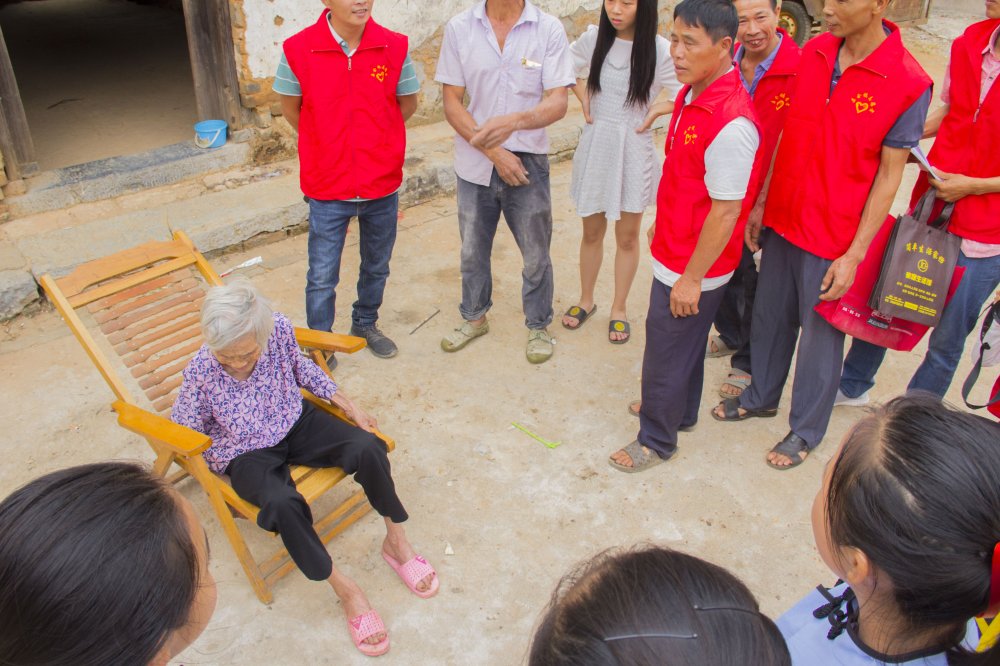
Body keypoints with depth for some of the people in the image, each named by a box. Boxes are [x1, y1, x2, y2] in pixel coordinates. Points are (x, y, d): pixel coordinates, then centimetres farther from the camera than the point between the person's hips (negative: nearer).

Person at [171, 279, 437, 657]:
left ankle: (396, 541, 0)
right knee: (281, 502, -35)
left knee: (366, 446, -23)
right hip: (248, 454, -3)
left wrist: (346, 403, 4)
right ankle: (343, 589, -14)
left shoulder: (279, 330, -17)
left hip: (297, 424, 3)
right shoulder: (200, 373, -22)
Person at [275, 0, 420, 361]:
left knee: (376, 267, 19)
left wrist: (372, 139, 7)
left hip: (382, 186, 2)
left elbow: (407, 104, 7)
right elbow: (290, 108, 4)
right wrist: (330, 145, 10)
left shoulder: (395, 47, -8)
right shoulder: (298, 49, -11)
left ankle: (365, 324, 44)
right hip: (327, 189, -2)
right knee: (322, 277, 6)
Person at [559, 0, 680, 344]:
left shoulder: (659, 50, -13)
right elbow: (565, 66, 15)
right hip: (594, 146, 3)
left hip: (633, 151, -2)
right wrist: (583, 96, 3)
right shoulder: (593, 38, -4)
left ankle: (619, 309, 26)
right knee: (591, 231, 15)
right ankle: (586, 300, 33)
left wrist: (656, 110, -16)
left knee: (627, 236, 10)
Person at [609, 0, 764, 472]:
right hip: (674, 252, 9)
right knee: (683, 342, 25)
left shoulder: (730, 123, -29)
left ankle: (657, 439, 27)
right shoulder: (692, 93, 1)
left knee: (667, 351, 7)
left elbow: (725, 211, -25)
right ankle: (678, 410, 47)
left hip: (693, 268, -9)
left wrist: (691, 278, -20)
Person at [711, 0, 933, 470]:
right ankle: (761, 396, 43)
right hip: (782, 221, 5)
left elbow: (888, 176, -13)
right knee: (770, 318, 19)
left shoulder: (909, 84, -16)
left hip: (833, 238, -5)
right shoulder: (812, 53, -1)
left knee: (820, 337, 10)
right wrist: (760, 205, 9)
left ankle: (806, 430, 30)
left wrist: (854, 255, -13)